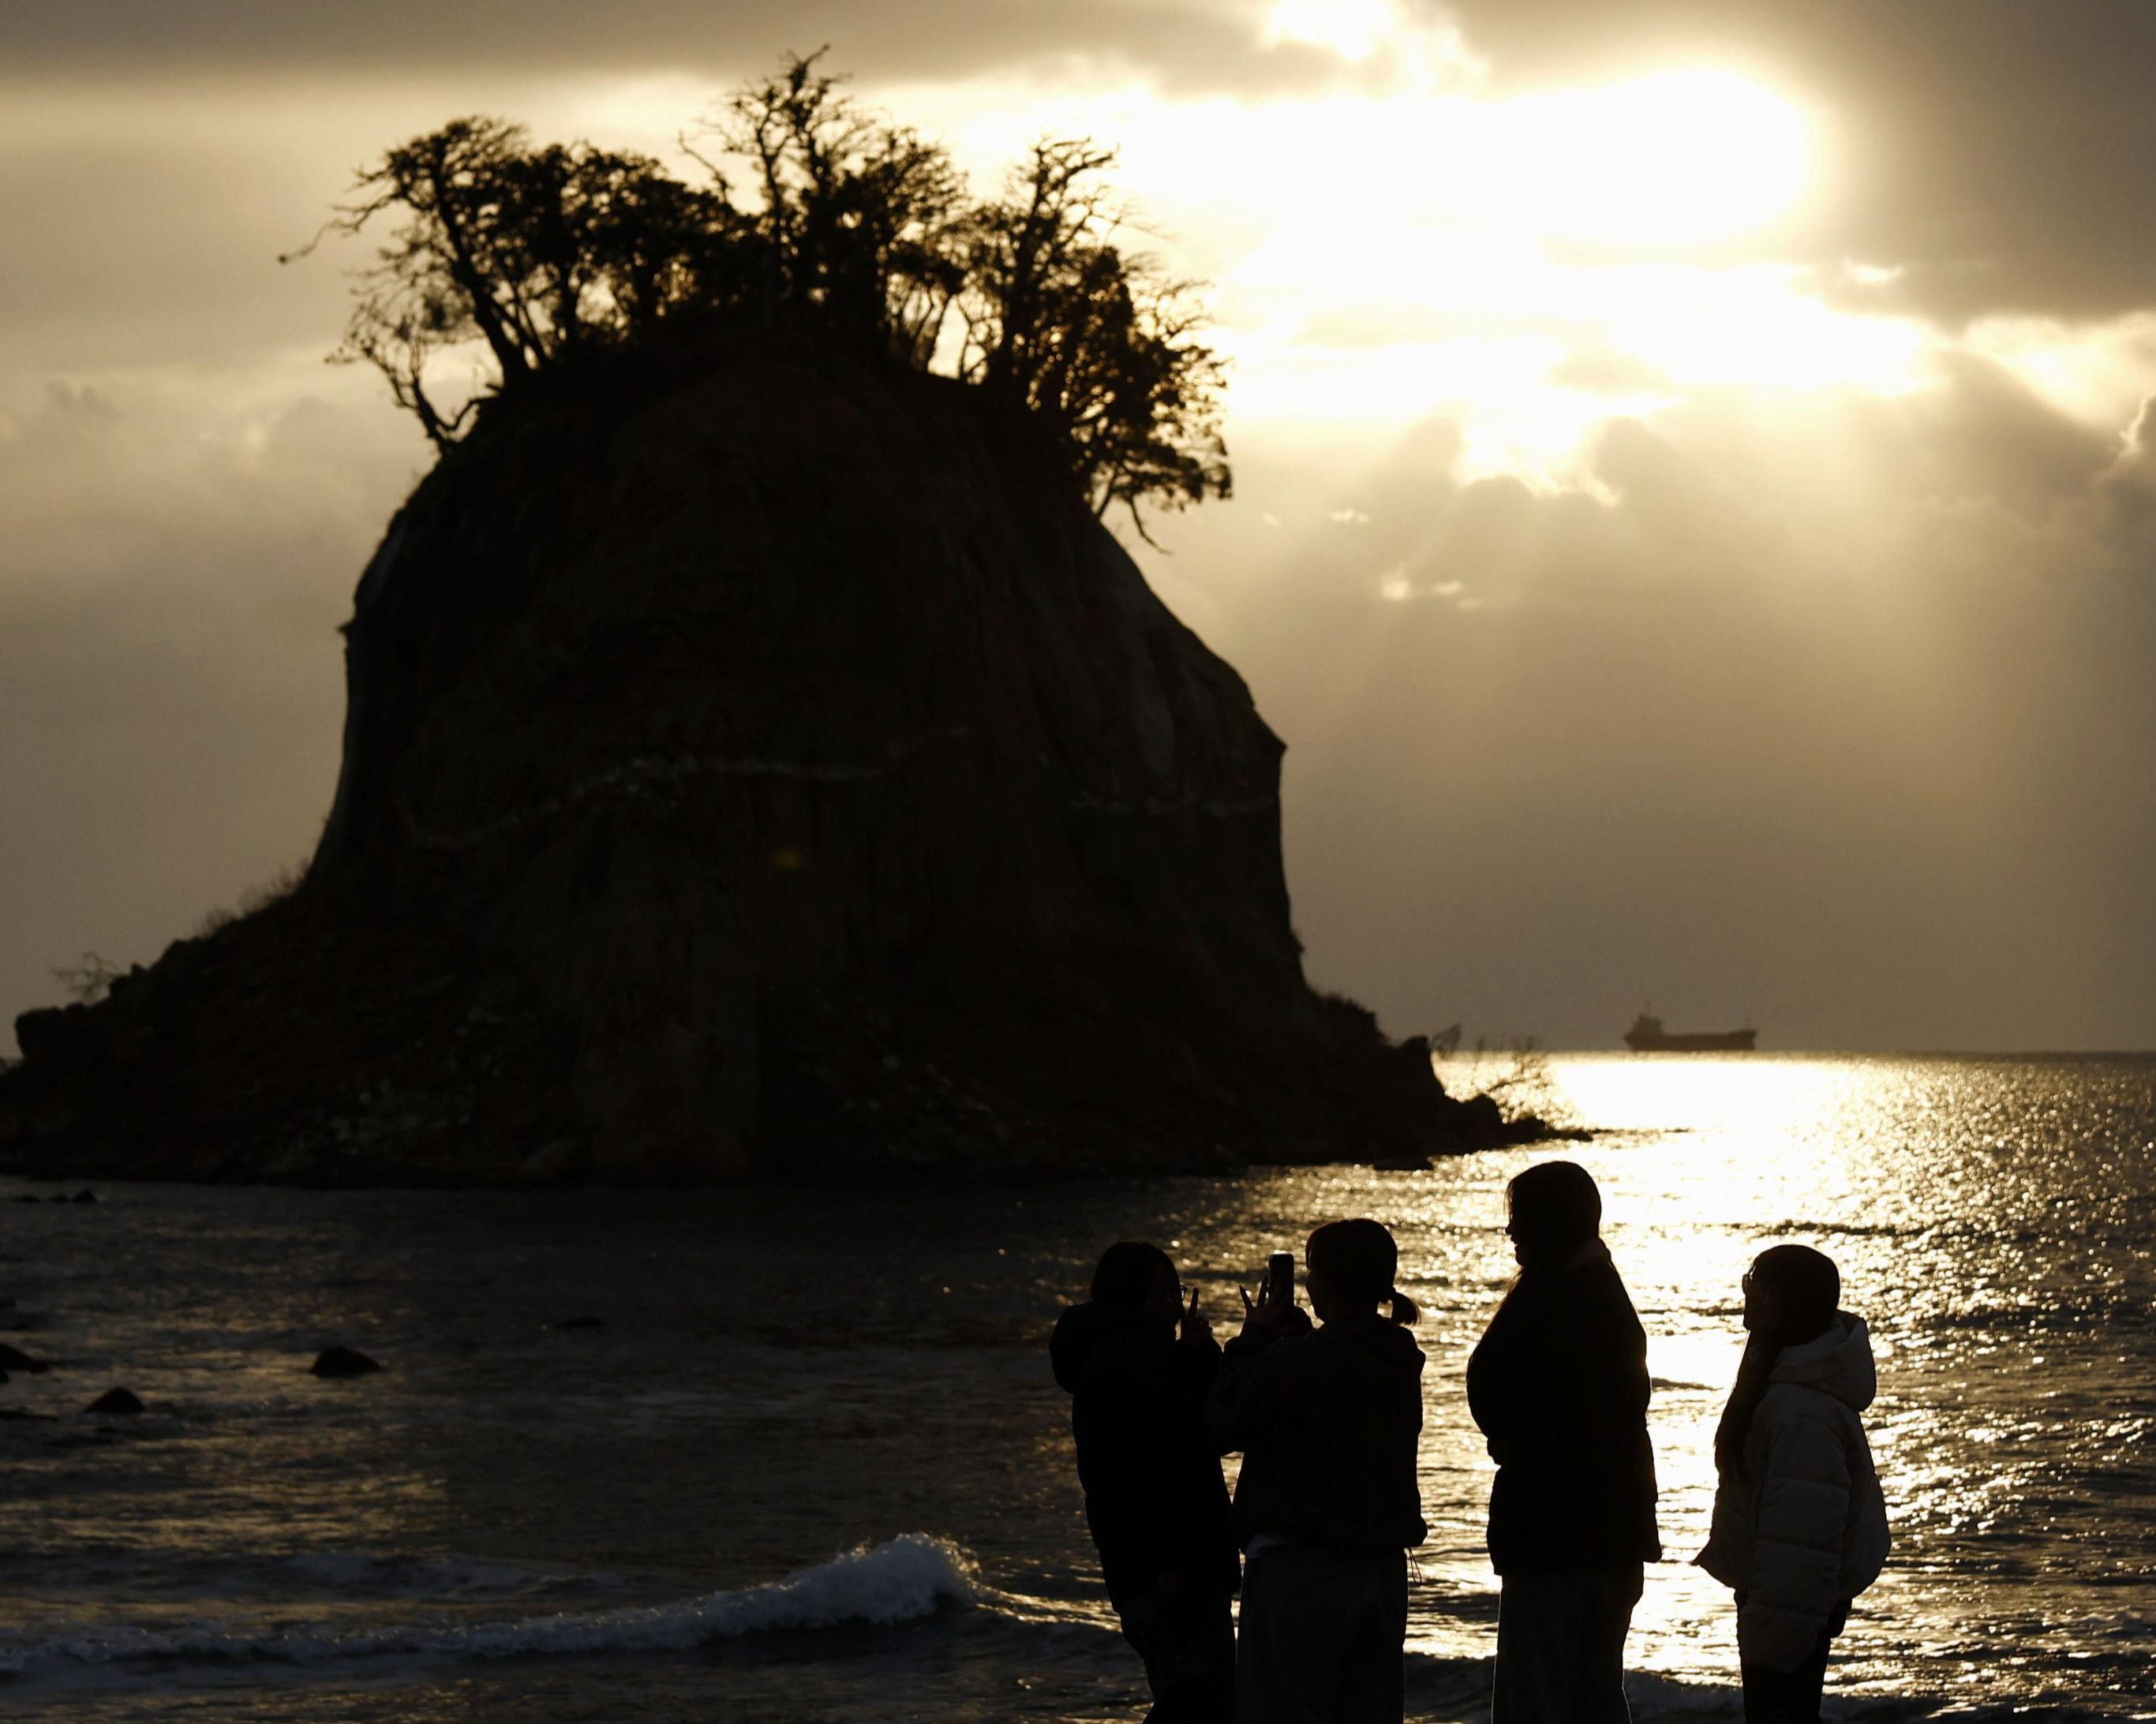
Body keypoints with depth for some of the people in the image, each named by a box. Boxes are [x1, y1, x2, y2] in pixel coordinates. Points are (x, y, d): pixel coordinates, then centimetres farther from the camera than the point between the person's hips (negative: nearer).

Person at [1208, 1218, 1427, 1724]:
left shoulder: (1294, 1363, -18)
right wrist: (1294, 1332, 15)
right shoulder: (1400, 1362, 5)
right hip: (1382, 1568, 7)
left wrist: (1255, 1337, 3)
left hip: (1299, 1569, -7)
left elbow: (1226, 1425, -5)